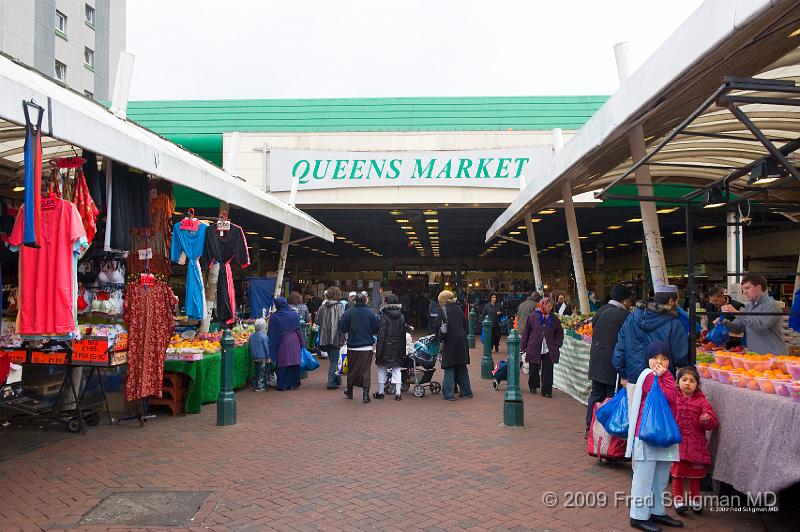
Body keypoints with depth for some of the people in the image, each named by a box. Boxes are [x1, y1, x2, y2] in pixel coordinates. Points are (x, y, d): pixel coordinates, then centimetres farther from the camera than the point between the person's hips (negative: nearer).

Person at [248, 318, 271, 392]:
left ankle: (254, 385, 21)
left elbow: (248, 347, 11)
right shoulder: (263, 336, -13)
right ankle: (260, 387, 2)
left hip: (254, 357, 6)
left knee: (256, 371, 17)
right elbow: (266, 347, -10)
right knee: (261, 372, 1)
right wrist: (268, 358, -3)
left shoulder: (251, 336, 4)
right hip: (262, 358, -6)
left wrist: (251, 356, 21)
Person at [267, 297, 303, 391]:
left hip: (282, 342, -2)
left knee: (282, 364, 5)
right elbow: (298, 329, 4)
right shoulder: (294, 313, 1)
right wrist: (301, 342, 9)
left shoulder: (274, 316, -8)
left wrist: (271, 345, 3)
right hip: (294, 341, 3)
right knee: (293, 362, 8)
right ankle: (293, 383, 13)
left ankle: (282, 385, 8)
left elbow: (271, 333, -4)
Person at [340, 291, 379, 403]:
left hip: (352, 346, 1)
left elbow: (343, 327, -5)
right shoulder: (370, 313, -8)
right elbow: (376, 329, -3)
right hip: (367, 346, -1)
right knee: (365, 370, 4)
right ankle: (366, 394, -2)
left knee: (352, 368, 16)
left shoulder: (349, 312, -7)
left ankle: (349, 392, 29)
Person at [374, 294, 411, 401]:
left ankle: (380, 392, 19)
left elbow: (381, 335, -14)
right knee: (397, 370, 9)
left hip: (386, 348, -4)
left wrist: (378, 351, -10)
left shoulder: (383, 317, -14)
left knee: (382, 369, 10)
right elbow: (403, 332, 6)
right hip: (398, 348, 4)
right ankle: (398, 393, 6)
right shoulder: (401, 317, 1)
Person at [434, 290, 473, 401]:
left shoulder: (443, 309, -6)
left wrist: (439, 337, 2)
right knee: (462, 367, 15)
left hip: (450, 341, -6)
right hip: (462, 340, 6)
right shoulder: (459, 308, 11)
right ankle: (466, 391, 21)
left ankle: (449, 394, -2)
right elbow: (465, 324, 15)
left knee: (449, 368, 0)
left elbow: (436, 326, -13)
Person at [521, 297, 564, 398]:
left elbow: (560, 334, 12)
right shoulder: (532, 317, -1)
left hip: (549, 350, 1)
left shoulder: (554, 319, 5)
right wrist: (524, 346, 2)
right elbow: (526, 332, 3)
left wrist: (557, 345, 3)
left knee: (548, 371, -3)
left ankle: (547, 391, 5)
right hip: (534, 349, -1)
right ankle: (533, 387, 30)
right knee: (534, 370, 9)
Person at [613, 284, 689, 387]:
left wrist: (623, 375, 13)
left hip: (633, 381, 4)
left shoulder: (632, 317, 3)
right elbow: (681, 359, -8)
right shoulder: (673, 324, -11)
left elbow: (619, 348, 5)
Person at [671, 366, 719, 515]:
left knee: (695, 473, 14)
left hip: (696, 444, 1)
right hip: (678, 442, -1)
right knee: (678, 471, 7)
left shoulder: (702, 401, -2)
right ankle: (678, 497, 21)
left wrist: (706, 420, -27)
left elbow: (714, 422, -6)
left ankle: (695, 497, 32)